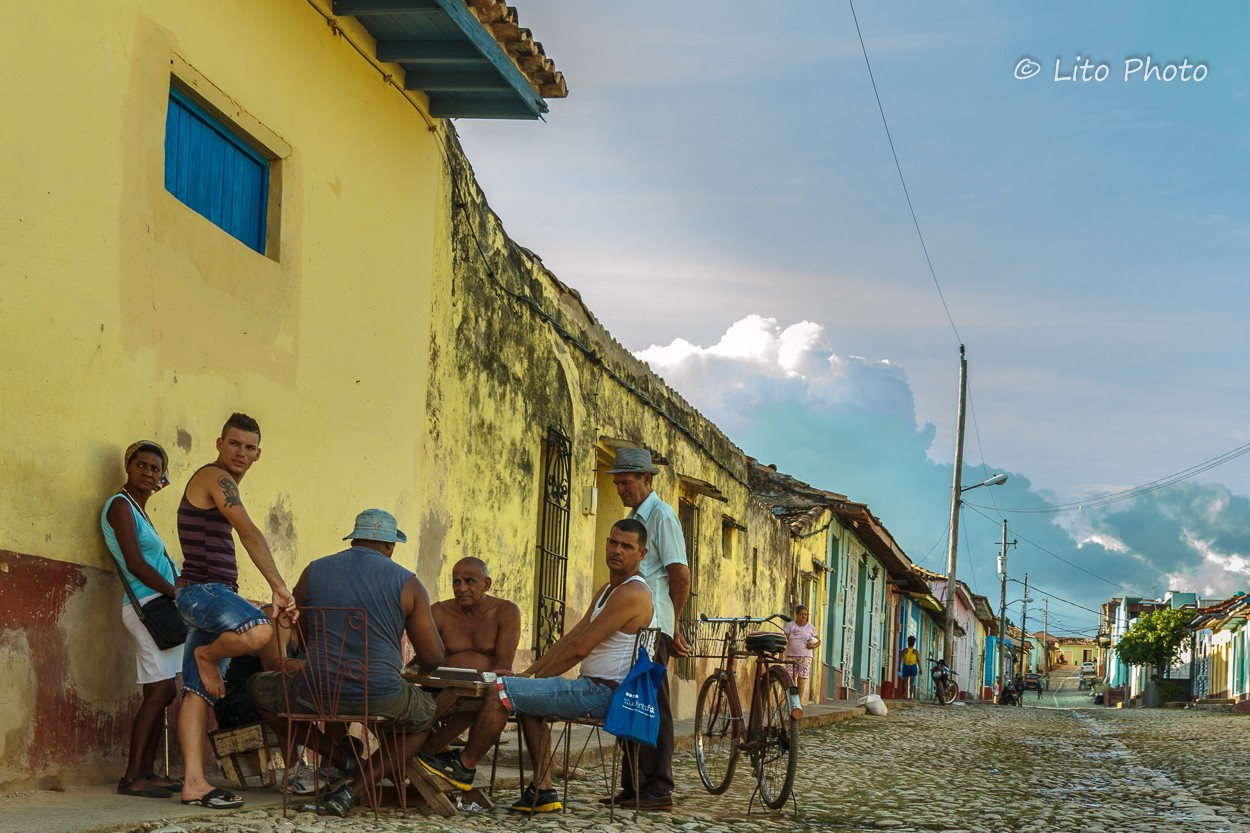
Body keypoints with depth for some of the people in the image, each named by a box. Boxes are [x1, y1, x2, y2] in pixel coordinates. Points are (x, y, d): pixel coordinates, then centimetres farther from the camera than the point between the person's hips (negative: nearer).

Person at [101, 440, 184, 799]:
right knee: (159, 691, -14)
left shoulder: (137, 509, 21)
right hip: (148, 604, -9)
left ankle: (147, 772, 9)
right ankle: (132, 777, -15)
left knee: (161, 694, 7)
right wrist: (179, 594, -13)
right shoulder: (121, 505, -7)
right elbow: (135, 563, -15)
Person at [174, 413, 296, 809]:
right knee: (259, 631, -36)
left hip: (208, 595, 11)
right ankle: (206, 656, -8)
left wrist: (238, 606, 33)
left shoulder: (218, 483, 24)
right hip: (203, 589, -11)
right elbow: (249, 534, -20)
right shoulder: (215, 478, -7)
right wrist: (279, 587, -27)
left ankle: (194, 783, -1)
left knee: (199, 694, 3)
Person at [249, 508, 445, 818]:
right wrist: (418, 669, 26)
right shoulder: (407, 583, 0)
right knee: (427, 717, 30)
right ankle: (354, 788, 9)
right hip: (381, 698, -1)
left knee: (259, 688, 30)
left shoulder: (313, 572, 7)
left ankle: (342, 758, 22)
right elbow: (432, 658, 1)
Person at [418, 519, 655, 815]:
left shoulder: (632, 593, -16)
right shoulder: (608, 590, 19)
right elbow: (570, 638, 18)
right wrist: (529, 673, 9)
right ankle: (542, 790, 14)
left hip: (602, 692, -11)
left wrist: (537, 678, -9)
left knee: (502, 690, -12)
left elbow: (579, 648, -18)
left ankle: (464, 766, 6)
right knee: (529, 703, 27)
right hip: (599, 690, 11)